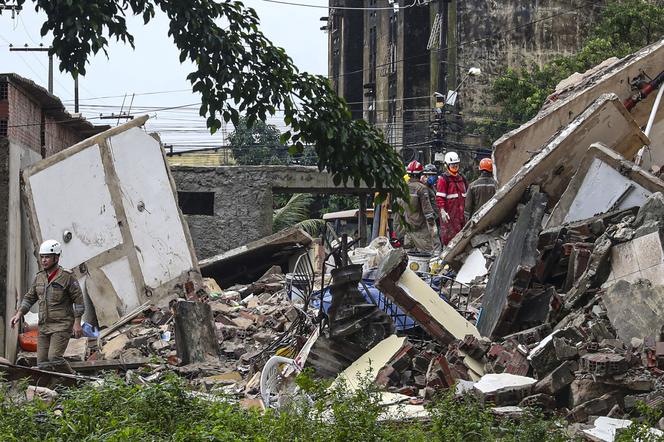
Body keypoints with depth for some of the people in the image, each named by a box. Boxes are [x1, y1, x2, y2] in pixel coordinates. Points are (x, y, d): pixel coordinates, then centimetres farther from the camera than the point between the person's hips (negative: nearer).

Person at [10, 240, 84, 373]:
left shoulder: (67, 277, -7)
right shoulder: (39, 278, 10)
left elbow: (78, 300, -7)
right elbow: (29, 298, 17)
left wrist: (77, 322, -12)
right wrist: (19, 314, 3)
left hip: (62, 326, -7)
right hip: (44, 326, 7)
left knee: (54, 358, -18)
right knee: (42, 363, 2)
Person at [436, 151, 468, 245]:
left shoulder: (461, 178, 17)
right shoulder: (443, 179, -6)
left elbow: (466, 195, 26)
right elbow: (439, 197, -13)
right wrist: (442, 211, -22)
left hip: (461, 213, 7)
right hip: (449, 213, -7)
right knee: (450, 236, -9)